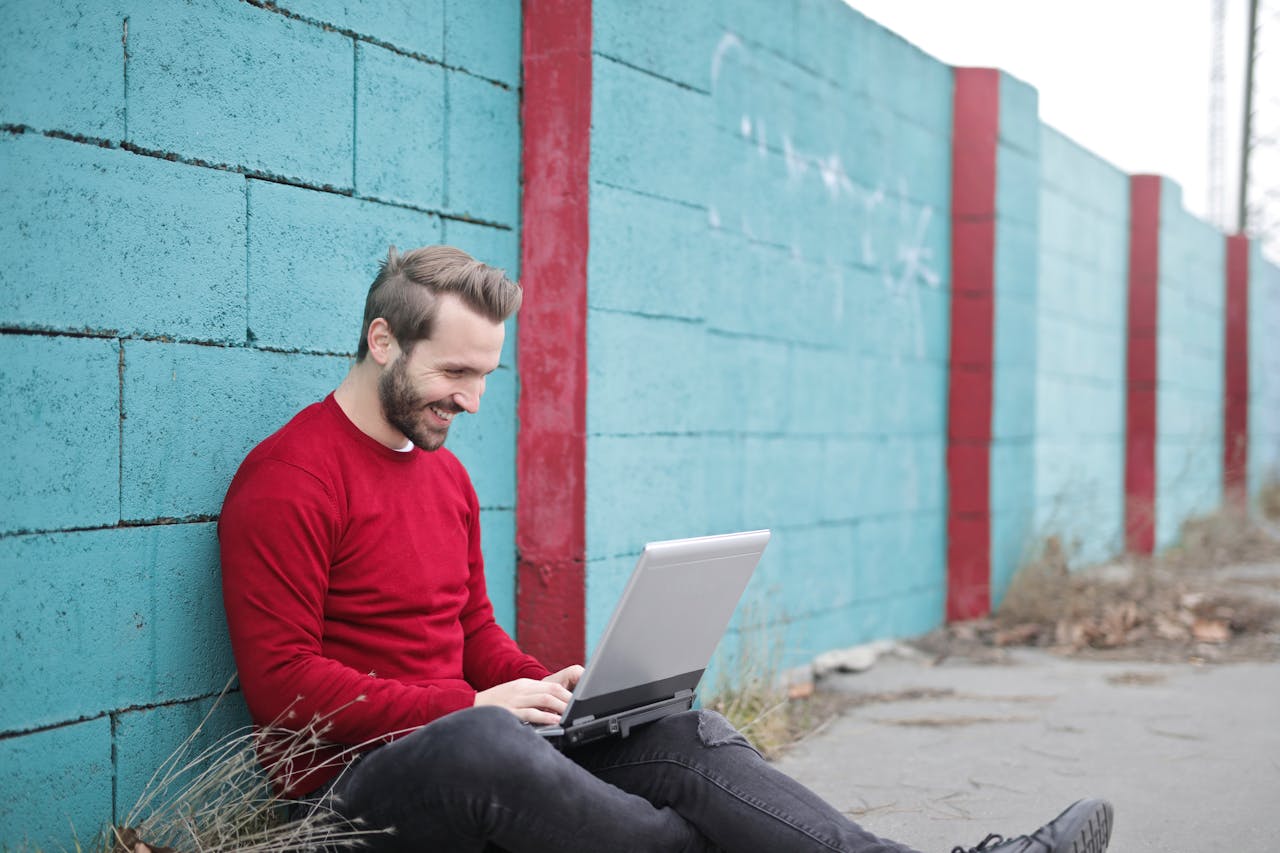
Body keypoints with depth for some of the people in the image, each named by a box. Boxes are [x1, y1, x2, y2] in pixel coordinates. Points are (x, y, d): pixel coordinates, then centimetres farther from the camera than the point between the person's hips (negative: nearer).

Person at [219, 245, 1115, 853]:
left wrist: (545, 686, -1)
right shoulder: (290, 479, -11)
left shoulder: (447, 475, 17)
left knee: (686, 735, -13)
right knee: (482, 747, -41)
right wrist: (471, 706, -20)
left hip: (467, 734, 8)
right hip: (355, 779, -8)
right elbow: (284, 683, -17)